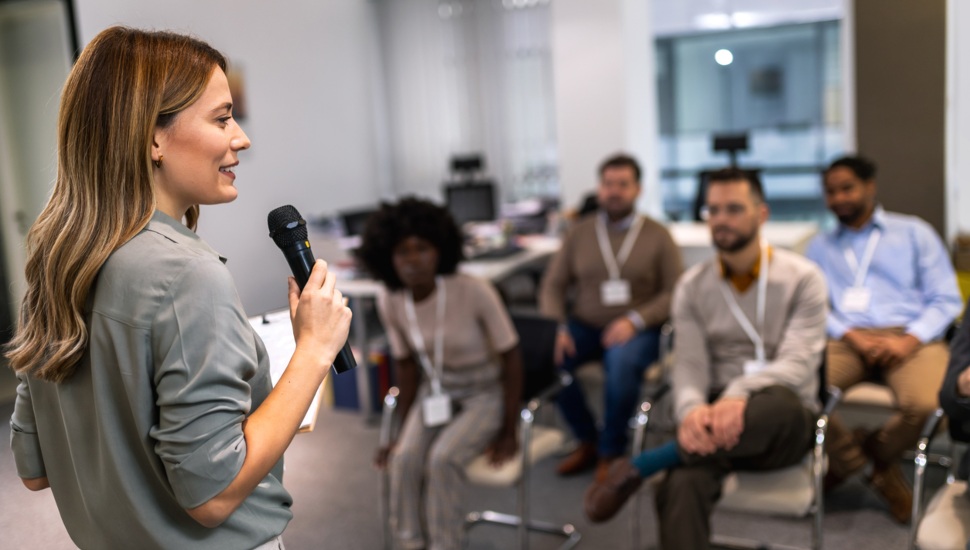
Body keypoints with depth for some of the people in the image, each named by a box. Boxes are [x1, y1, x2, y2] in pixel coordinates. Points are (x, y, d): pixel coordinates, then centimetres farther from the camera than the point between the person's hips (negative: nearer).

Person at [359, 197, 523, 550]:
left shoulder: (474, 292, -26)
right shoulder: (390, 303, -12)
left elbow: (511, 358, -15)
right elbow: (407, 365, 4)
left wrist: (509, 432, -12)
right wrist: (404, 431, 5)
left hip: (485, 397, -3)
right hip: (433, 396, 4)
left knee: (443, 458, -28)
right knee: (405, 459, -24)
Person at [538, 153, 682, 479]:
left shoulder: (657, 236, 4)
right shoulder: (579, 233, 10)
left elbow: (674, 293, -2)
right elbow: (553, 285, 7)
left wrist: (634, 320, -18)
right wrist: (557, 326, -11)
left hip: (636, 329, -3)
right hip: (585, 326, 3)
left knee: (622, 363, -36)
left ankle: (611, 451, -11)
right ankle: (587, 440, -5)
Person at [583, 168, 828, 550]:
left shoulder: (802, 278, -1)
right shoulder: (691, 286, 7)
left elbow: (796, 364, -13)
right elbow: (689, 365, -3)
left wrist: (739, 395, -34)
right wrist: (692, 410, -29)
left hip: (783, 424, -1)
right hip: (714, 417, 1)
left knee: (777, 404, -41)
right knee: (682, 486, -34)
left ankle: (639, 468, -32)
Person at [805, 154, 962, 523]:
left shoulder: (914, 233, 16)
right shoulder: (820, 248, 22)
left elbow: (946, 299, 8)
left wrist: (910, 340, -11)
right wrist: (852, 336, -12)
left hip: (909, 338, -1)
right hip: (847, 340, 1)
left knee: (927, 405, -35)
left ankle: (874, 455, 3)